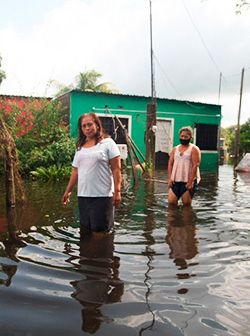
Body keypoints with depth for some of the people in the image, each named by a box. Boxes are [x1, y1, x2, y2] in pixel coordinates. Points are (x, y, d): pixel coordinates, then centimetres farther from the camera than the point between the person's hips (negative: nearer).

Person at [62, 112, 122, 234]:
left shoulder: (107, 143, -2)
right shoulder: (80, 147, 15)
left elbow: (116, 169, -8)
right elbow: (75, 171, 18)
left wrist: (117, 191, -15)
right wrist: (68, 191, 16)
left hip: (102, 195, -5)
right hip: (83, 195, 6)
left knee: (100, 231, 1)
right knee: (85, 230, 12)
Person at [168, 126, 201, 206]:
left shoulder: (194, 149, 0)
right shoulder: (175, 149, 15)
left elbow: (195, 166, -9)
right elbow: (170, 164, 12)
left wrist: (191, 182, -16)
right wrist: (170, 178, 0)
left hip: (188, 181, -4)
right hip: (175, 181, 4)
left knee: (186, 204, -1)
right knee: (171, 202, -2)